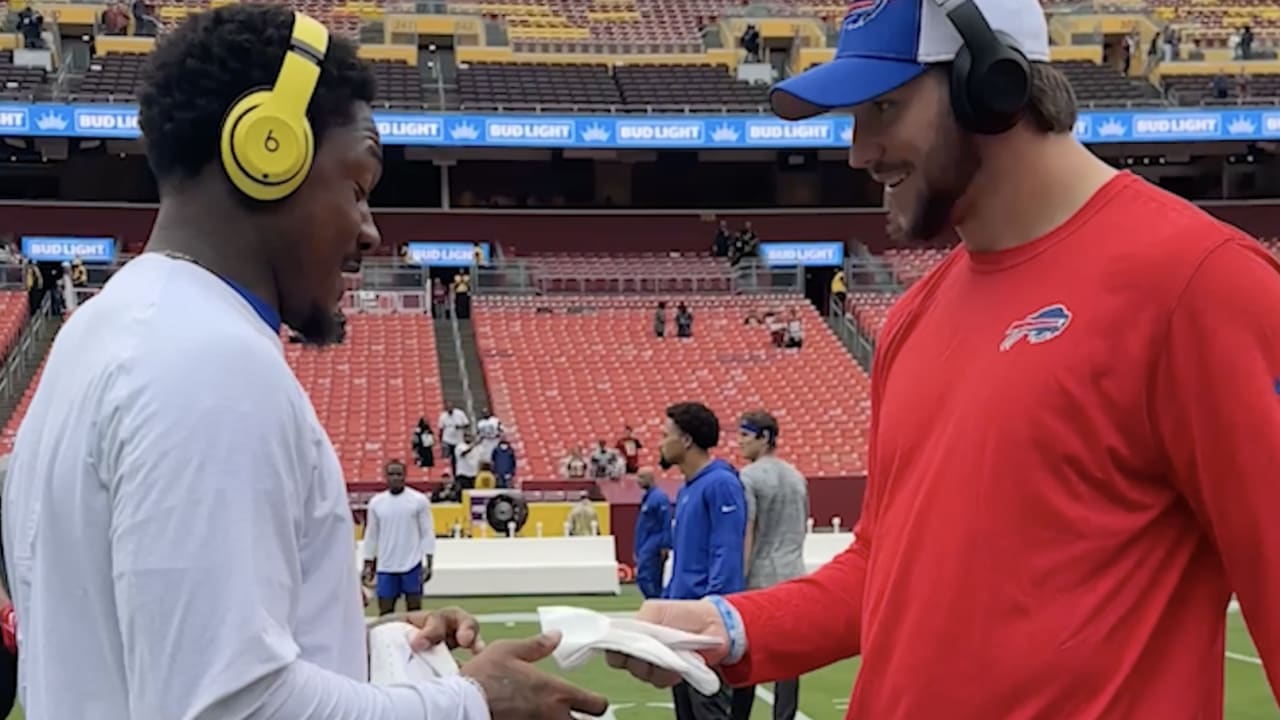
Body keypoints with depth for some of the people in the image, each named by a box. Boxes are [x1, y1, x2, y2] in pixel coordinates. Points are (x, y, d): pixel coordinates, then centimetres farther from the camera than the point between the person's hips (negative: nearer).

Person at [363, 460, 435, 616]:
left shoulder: (419, 500, -3)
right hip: (385, 567, 2)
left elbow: (427, 533, -2)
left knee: (414, 611, 3)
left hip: (412, 565, -2)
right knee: (385, 612, 4)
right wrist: (368, 565, 9)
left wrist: (428, 563, -8)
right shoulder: (376, 502, 5)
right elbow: (371, 535, 11)